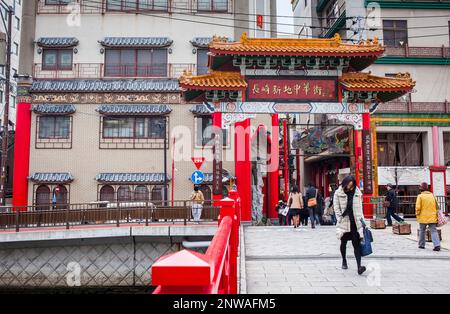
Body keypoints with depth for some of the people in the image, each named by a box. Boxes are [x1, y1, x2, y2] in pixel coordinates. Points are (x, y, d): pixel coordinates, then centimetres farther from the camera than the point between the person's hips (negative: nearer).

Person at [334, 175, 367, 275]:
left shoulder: (357, 193, 7)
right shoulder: (338, 193, -2)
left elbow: (360, 207, 12)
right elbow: (336, 208, -2)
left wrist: (361, 219, 6)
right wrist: (340, 219, -9)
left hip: (355, 222, 1)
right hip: (344, 222, -1)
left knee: (356, 244, -7)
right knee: (343, 242, 13)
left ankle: (359, 266, -13)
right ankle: (344, 261, 35)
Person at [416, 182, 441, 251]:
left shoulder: (420, 196, -8)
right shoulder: (432, 195, 8)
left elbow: (418, 207, -12)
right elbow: (436, 206, 13)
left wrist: (417, 215, 1)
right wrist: (435, 213, 22)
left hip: (423, 217, -3)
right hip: (432, 217, 3)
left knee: (422, 231, 12)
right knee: (434, 231, 1)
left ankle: (421, 245, 21)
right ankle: (437, 245, -12)